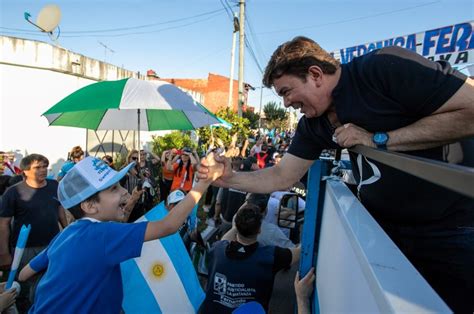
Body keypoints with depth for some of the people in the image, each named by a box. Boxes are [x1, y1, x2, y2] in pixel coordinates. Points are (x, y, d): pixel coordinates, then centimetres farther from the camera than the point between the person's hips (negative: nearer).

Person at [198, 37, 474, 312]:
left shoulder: (386, 67, -20)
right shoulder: (312, 126, -3)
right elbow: (281, 178, -1)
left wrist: (378, 140, -24)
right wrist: (229, 178, -14)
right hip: (381, 225, 5)